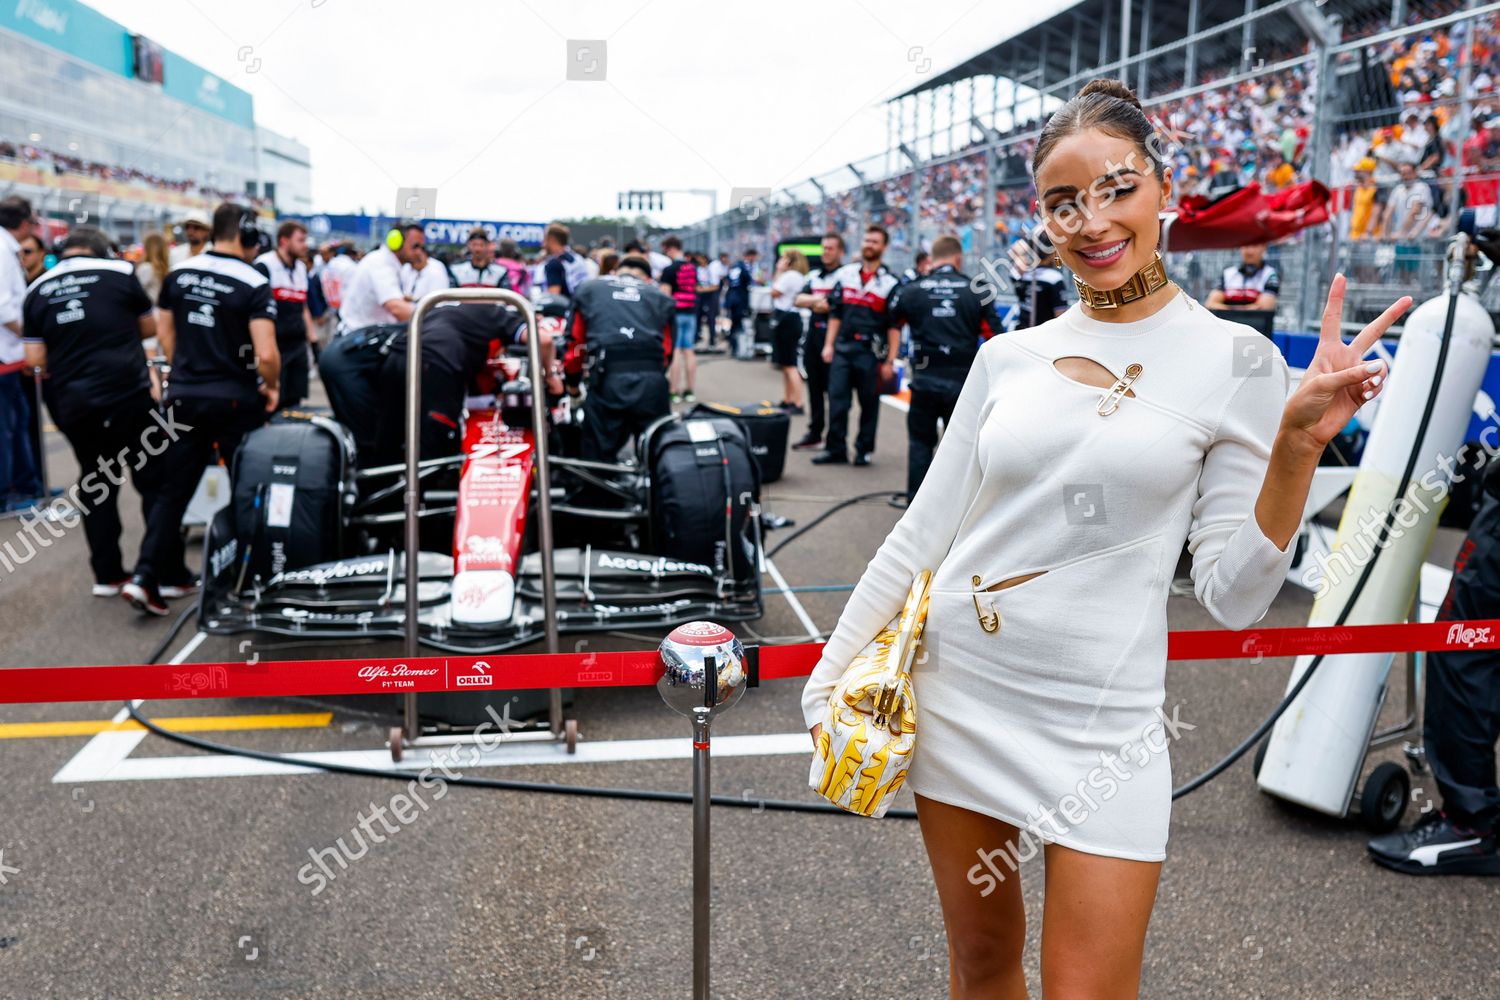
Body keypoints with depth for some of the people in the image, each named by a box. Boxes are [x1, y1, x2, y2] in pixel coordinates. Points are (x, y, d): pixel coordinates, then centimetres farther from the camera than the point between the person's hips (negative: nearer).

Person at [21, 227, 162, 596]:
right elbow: (150, 326, 8)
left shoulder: (38, 290, 6)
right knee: (155, 482, 4)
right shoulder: (120, 272, -2)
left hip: (72, 403, 4)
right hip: (128, 395, -3)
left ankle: (107, 575, 18)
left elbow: (34, 358, 4)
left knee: (96, 486, 15)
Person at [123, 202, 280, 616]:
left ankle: (147, 576, 2)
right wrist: (272, 385, -3)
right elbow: (266, 354, -22)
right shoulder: (253, 284, -14)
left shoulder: (179, 273, 3)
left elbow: (164, 331, 12)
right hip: (236, 400, -4)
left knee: (173, 490, 10)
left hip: (184, 397, 4)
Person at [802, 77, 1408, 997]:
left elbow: (1233, 595, -7)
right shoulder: (1010, 356, 3)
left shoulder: (1235, 362, -5)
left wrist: (1299, 443, -19)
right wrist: (832, 676, 7)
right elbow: (924, 533, 8)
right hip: (955, 691, 3)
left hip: (1101, 721, -3)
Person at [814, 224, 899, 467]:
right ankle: (835, 449, 8)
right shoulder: (845, 275, 10)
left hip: (871, 351, -3)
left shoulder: (890, 282, -1)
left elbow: (894, 326, -3)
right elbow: (835, 313, 14)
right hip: (842, 347, 3)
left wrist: (890, 360, -8)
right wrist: (828, 344, 7)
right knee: (837, 400, 0)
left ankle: (864, 449, 16)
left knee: (869, 403, 5)